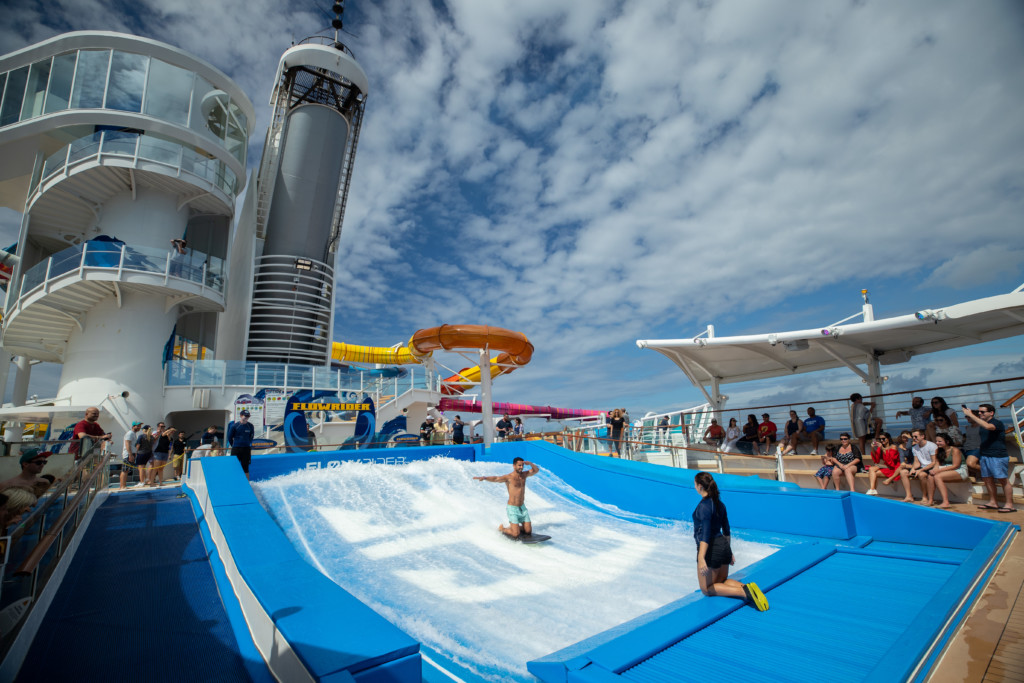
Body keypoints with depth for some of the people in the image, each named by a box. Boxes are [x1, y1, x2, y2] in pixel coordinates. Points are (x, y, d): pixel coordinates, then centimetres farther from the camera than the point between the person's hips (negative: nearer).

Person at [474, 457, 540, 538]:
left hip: (522, 507, 6)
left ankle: (513, 527, 31)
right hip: (512, 508, -6)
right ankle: (502, 528, 17)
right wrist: (484, 478, -47)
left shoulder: (524, 475, 5)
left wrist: (530, 463, -12)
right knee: (516, 534, -11)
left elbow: (536, 470, 8)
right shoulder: (508, 477, -14)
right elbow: (496, 478, -29)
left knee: (528, 531, 7)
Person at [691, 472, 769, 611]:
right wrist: (729, 552, 26)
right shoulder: (719, 504, 8)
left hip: (711, 549, -8)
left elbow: (705, 533, -27)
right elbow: (726, 531, 16)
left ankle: (744, 592, -14)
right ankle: (747, 587, -3)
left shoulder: (704, 505, -19)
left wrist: (701, 558, -30)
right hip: (723, 546, 9)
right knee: (722, 581, 24)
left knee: (707, 589, 6)